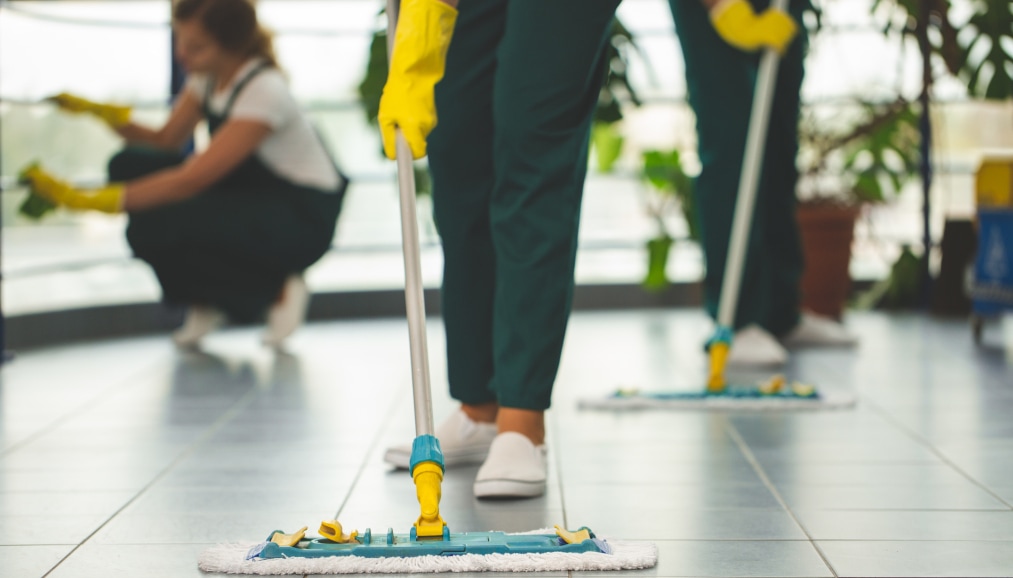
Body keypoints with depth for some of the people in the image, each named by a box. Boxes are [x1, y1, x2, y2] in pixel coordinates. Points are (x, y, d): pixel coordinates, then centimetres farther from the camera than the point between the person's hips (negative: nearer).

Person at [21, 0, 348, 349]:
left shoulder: (265, 91, -26)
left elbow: (192, 179, -32)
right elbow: (166, 141, 4)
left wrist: (89, 201, -34)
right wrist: (98, 112, -12)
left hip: (304, 217, -9)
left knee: (155, 225, -27)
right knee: (130, 165, -8)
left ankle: (276, 289, -6)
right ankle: (205, 301, 4)